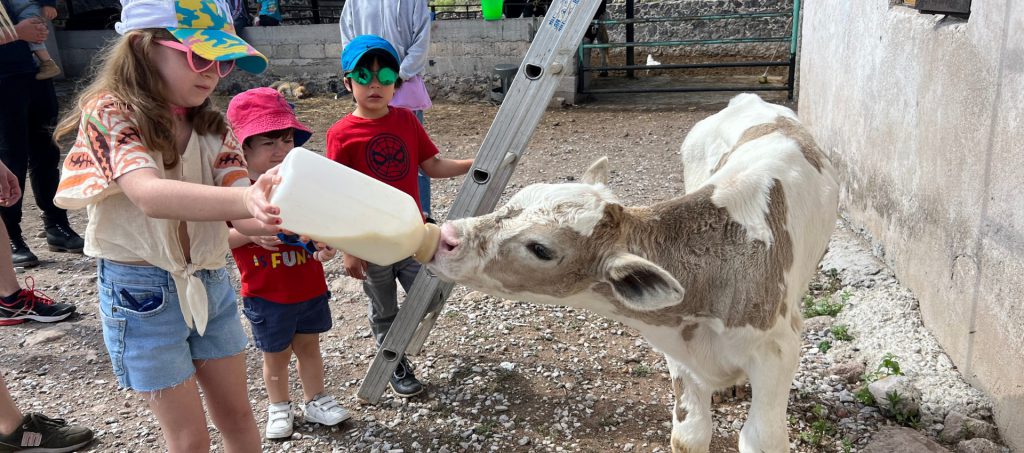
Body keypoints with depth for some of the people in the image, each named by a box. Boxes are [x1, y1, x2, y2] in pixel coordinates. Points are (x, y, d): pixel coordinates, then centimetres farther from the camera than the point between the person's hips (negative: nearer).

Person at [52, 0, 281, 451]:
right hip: (143, 292, -5)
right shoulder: (109, 113, -16)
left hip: (211, 285, 5)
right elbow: (151, 195, -36)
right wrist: (247, 200, -52)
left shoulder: (211, 127, 1)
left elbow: (241, 213, -12)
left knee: (237, 415, 17)